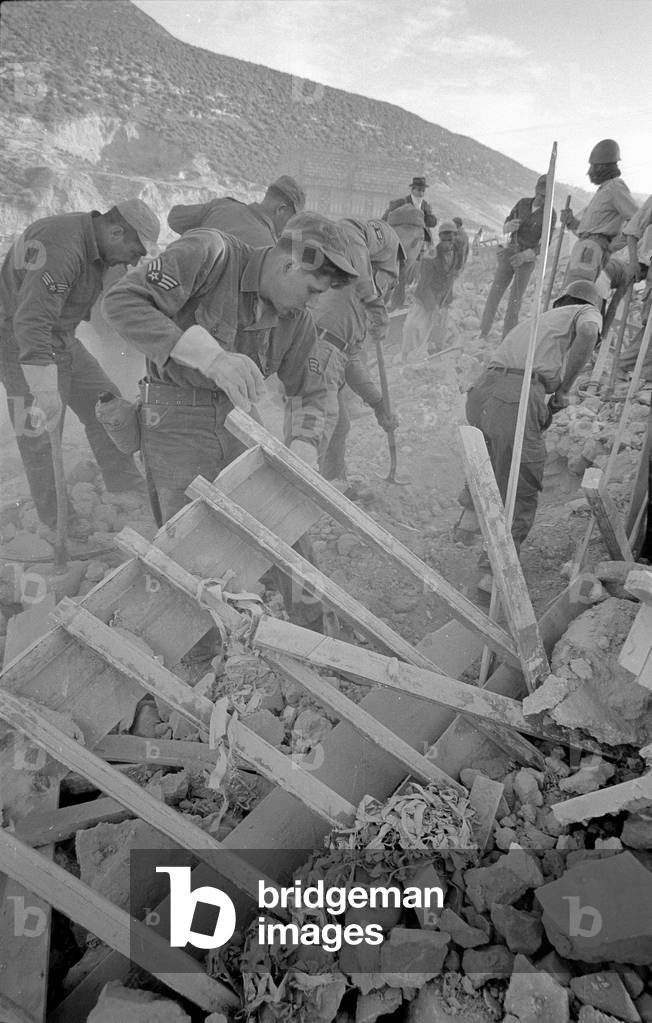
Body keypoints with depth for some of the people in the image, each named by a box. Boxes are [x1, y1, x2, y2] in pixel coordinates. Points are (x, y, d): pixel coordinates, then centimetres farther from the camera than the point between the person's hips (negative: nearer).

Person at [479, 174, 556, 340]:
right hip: (509, 253, 3)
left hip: (527, 260, -3)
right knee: (495, 292, -7)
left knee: (515, 298, -8)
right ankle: (483, 333, -5)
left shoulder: (550, 214, -8)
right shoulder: (523, 203, 2)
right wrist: (510, 225, -18)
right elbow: (505, 228, 7)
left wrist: (525, 255, -28)